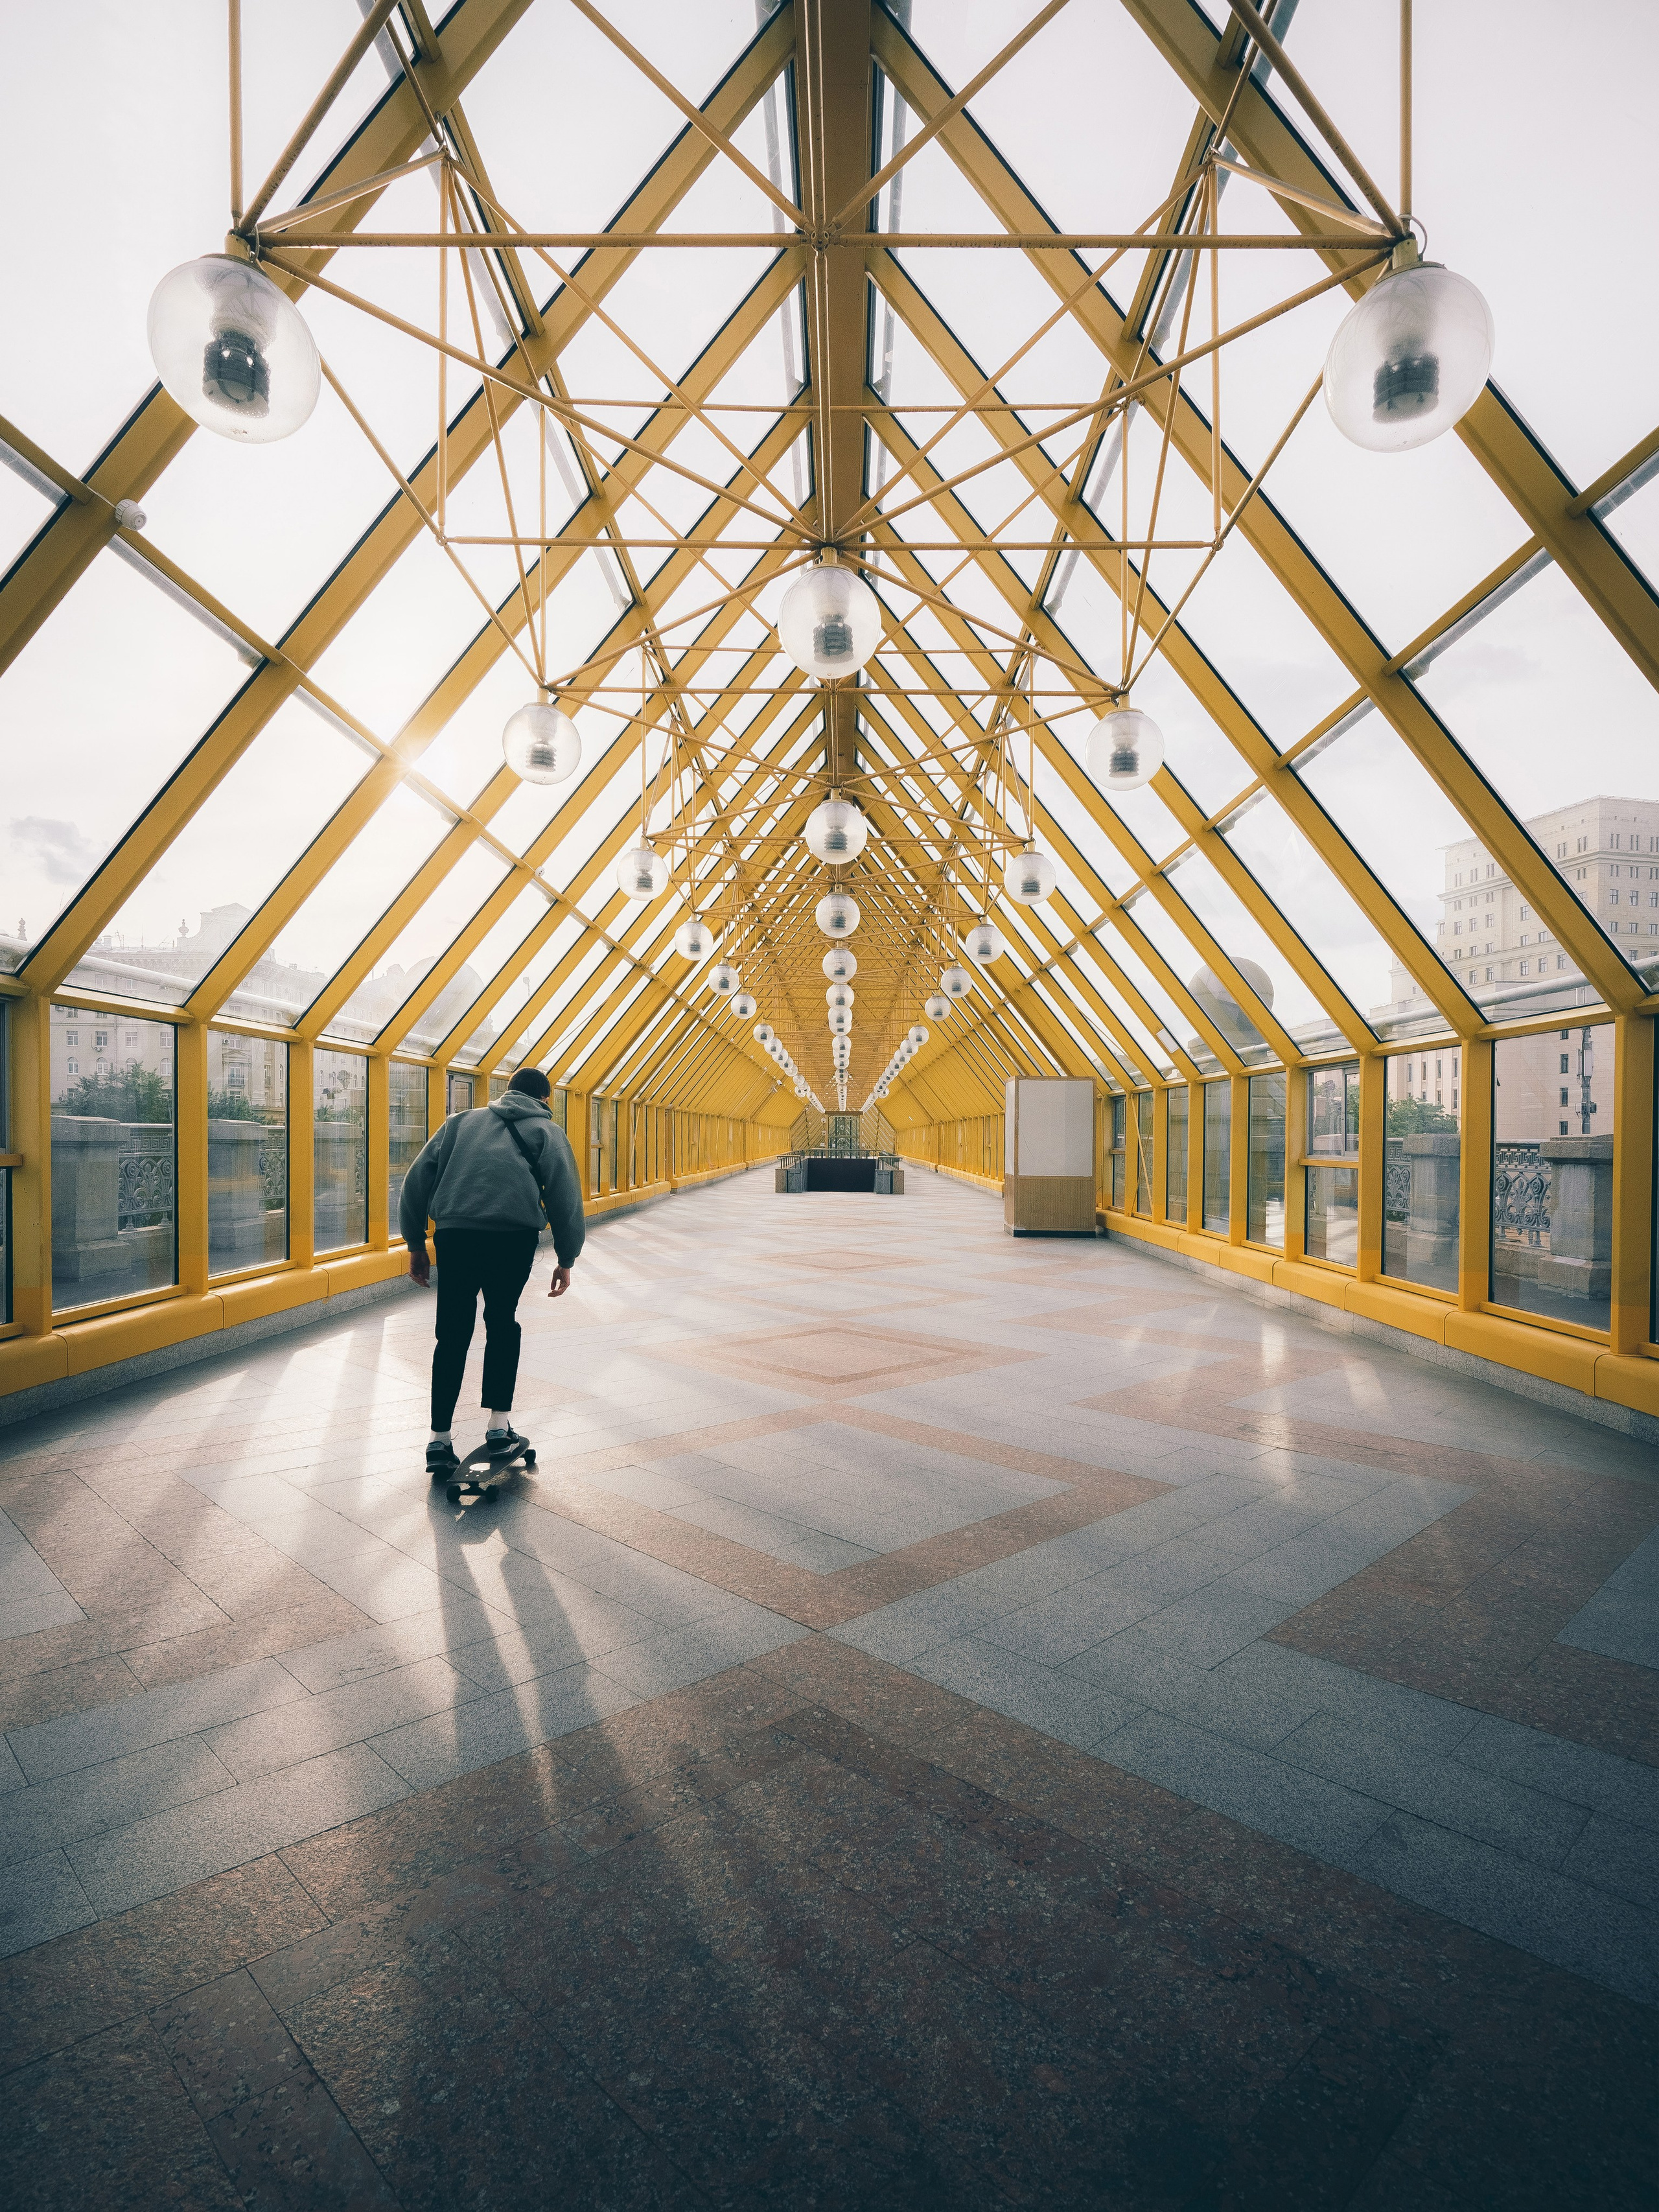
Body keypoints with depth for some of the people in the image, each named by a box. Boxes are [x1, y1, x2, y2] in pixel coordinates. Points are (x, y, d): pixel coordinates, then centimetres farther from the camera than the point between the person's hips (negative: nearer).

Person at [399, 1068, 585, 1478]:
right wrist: (566, 1260, 14)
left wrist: (415, 1245, 23)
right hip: (514, 1236, -2)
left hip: (454, 1235, 2)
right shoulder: (547, 1130, 19)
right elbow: (566, 1196, 9)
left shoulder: (461, 1122, 26)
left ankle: (439, 1440, 13)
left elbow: (416, 1180, 20)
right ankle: (499, 1426, 17)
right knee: (502, 1323, 18)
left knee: (452, 1335, 12)